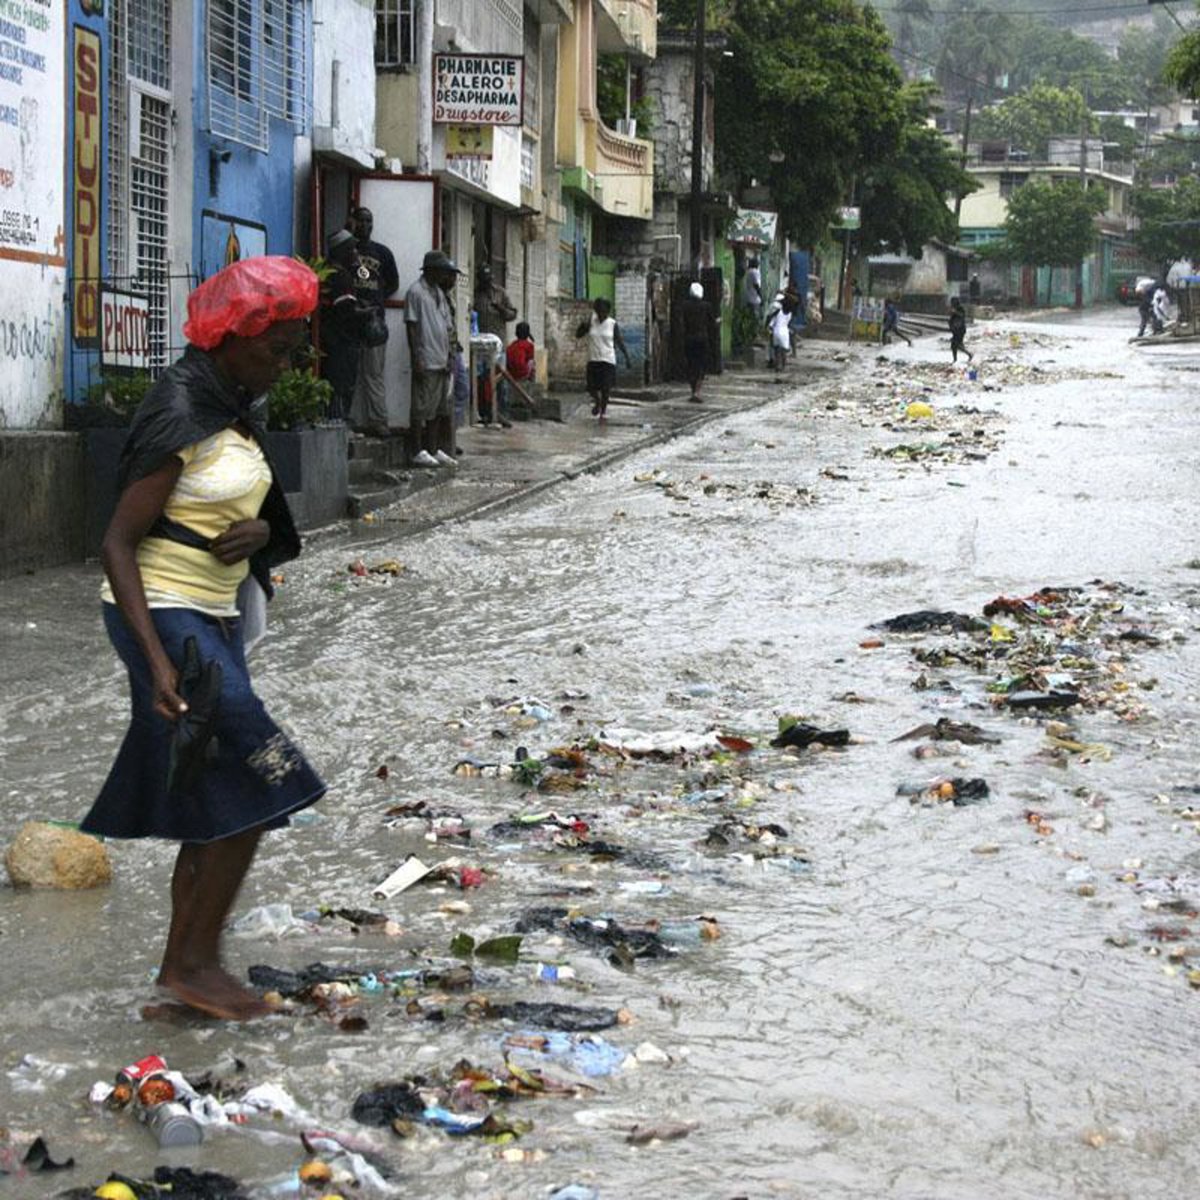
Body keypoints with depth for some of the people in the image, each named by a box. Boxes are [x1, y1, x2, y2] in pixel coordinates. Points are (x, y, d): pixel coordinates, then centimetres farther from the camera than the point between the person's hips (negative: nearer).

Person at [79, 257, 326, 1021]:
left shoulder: (236, 412, 10)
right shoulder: (179, 418, -17)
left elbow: (251, 510, 22)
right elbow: (119, 543, -18)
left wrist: (260, 533, -5)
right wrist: (157, 662, -25)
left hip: (215, 614, 9)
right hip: (167, 616, -9)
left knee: (217, 807, 9)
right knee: (257, 786, -9)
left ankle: (184, 967, 16)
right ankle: (196, 962, 1)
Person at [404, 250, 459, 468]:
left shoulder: (439, 293, 17)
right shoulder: (416, 292, -8)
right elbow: (411, 327, -11)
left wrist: (449, 356, 14)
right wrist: (416, 359, -16)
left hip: (441, 362, 8)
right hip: (425, 363, -8)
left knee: (439, 408, 10)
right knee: (421, 408, -4)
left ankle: (433, 450, 16)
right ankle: (417, 452, 0)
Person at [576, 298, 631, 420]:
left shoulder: (613, 324, -3)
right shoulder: (591, 322, 0)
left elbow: (619, 342, 2)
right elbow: (578, 335, -1)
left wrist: (627, 358, -2)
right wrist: (583, 326, -21)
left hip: (608, 360, -2)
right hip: (593, 359, 2)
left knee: (606, 388, -4)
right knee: (591, 388, 1)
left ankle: (604, 410, 18)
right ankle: (597, 402, 33)